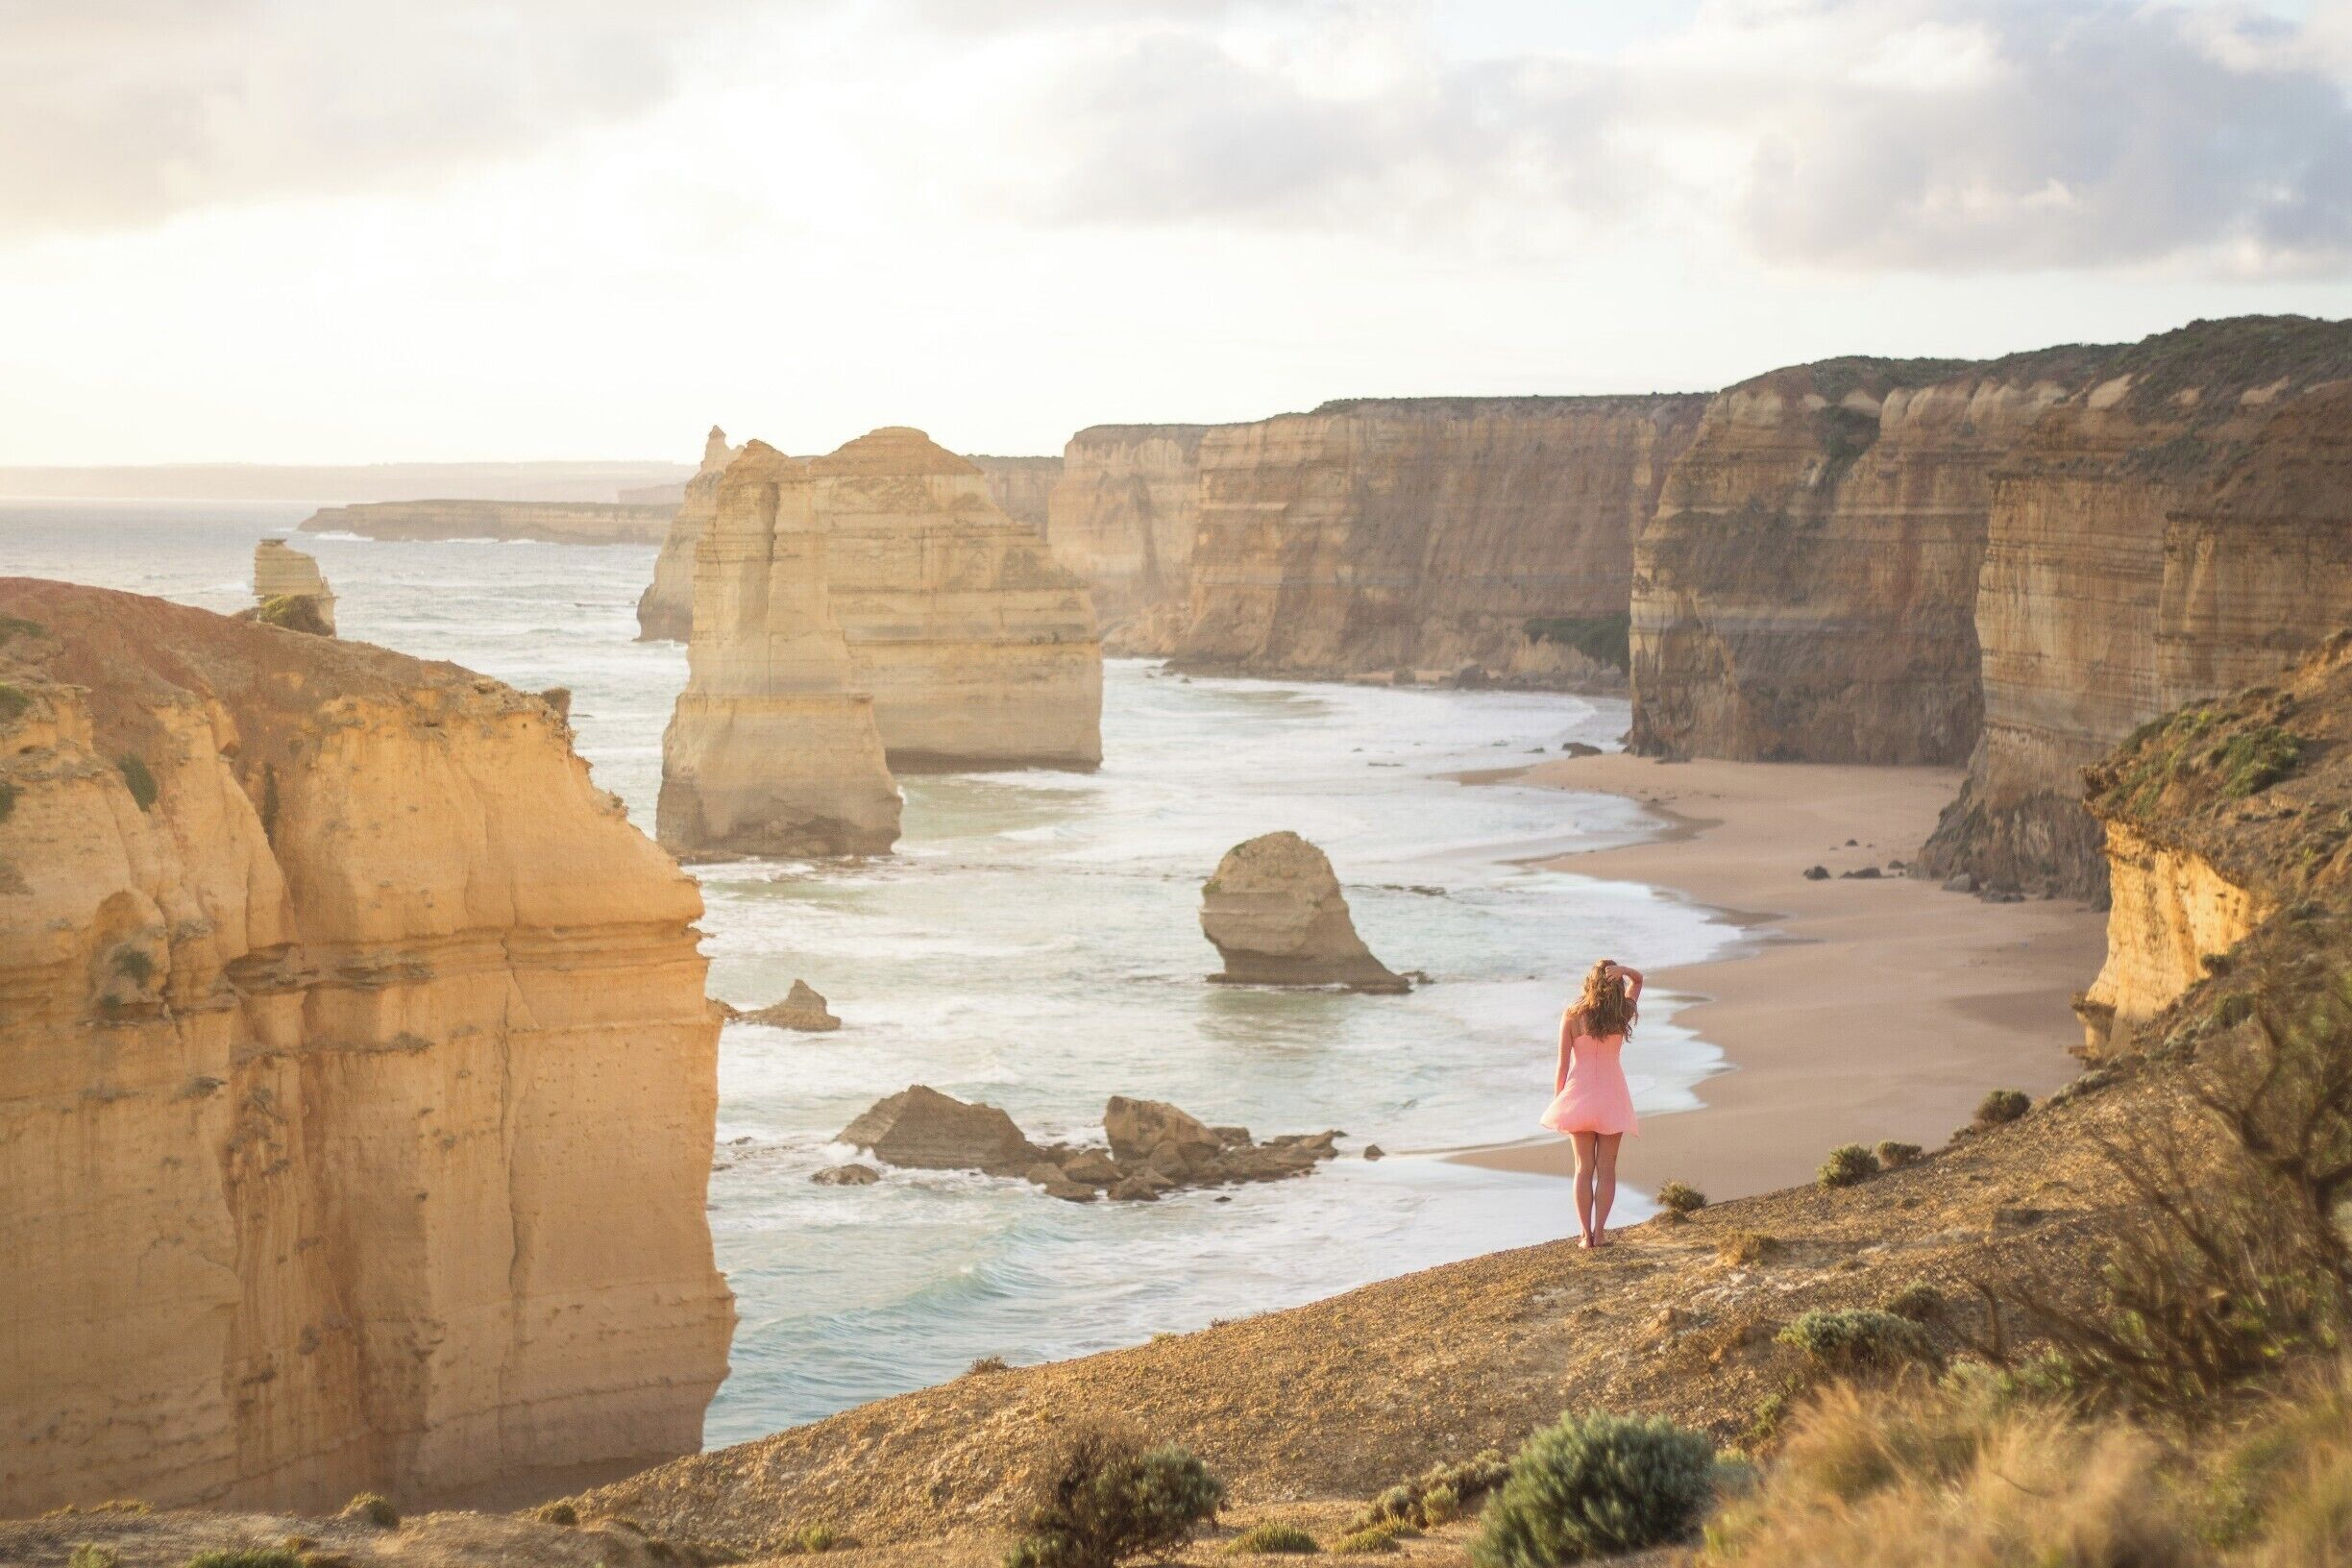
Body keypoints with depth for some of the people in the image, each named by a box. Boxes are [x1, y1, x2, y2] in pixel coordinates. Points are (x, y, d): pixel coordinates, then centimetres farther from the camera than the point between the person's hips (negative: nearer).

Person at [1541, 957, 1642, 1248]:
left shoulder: (1572, 1017, -10)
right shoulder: (1622, 1014, -5)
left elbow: (1563, 1064, -7)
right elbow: (1638, 979, 12)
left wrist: (1557, 1100, 4)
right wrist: (1623, 970, -10)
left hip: (1579, 1093, -1)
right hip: (1612, 1096, 1)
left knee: (1584, 1168, 7)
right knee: (1607, 1168, 7)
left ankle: (1586, 1234, 3)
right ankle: (1599, 1232, 1)